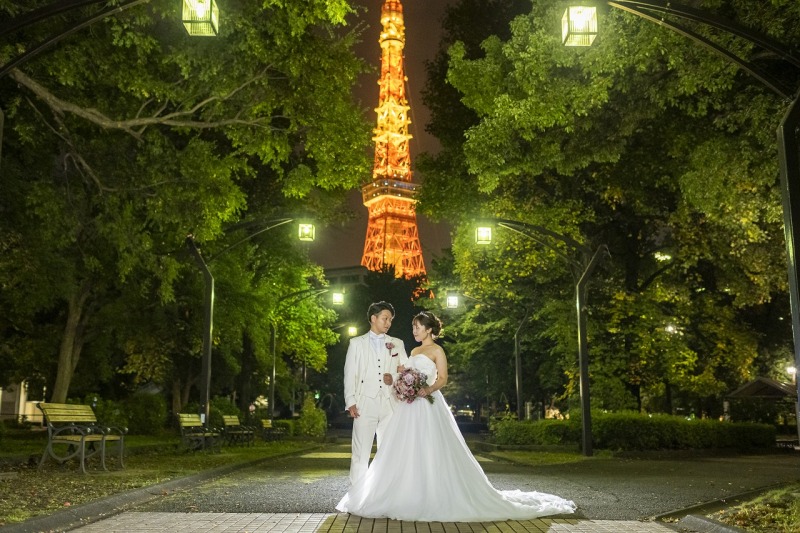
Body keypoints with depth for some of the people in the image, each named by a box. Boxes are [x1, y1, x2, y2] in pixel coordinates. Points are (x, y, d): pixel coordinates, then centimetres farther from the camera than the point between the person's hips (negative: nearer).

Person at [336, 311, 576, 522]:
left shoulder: (437, 350, -2)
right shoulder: (414, 351, 19)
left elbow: (442, 379, -10)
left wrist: (427, 390, -25)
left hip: (428, 406, -7)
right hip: (410, 407, 8)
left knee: (432, 454, -8)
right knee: (407, 454, 5)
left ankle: (437, 500, -1)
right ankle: (410, 499, 11)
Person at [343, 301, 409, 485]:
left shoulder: (397, 344, 14)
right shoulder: (356, 343, 9)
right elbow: (350, 374, 4)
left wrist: (395, 378, -8)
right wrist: (350, 402, -5)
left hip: (390, 404, 2)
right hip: (365, 403, -2)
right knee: (361, 453, -3)